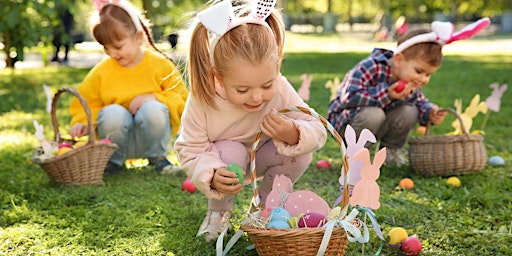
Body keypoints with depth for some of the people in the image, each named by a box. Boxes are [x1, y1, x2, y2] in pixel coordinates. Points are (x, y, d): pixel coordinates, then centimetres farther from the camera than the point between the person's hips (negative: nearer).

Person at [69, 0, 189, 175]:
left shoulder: (160, 64, -4)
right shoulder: (101, 71, 0)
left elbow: (182, 99, -4)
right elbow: (86, 102, 8)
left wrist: (154, 98, -19)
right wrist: (82, 123, -11)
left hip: (152, 136, -1)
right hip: (119, 140, 1)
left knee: (152, 110, -33)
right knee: (112, 113, -32)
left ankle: (157, 156, -4)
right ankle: (114, 160, -3)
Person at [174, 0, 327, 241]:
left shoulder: (280, 91, -29)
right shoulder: (202, 100, -34)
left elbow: (317, 131, -23)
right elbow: (190, 150, -26)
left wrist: (293, 134, -46)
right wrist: (212, 176, -46)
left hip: (260, 158, 2)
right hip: (222, 163, -2)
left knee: (301, 153, -24)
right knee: (231, 152, -35)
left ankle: (264, 204, 4)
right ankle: (219, 210, -4)